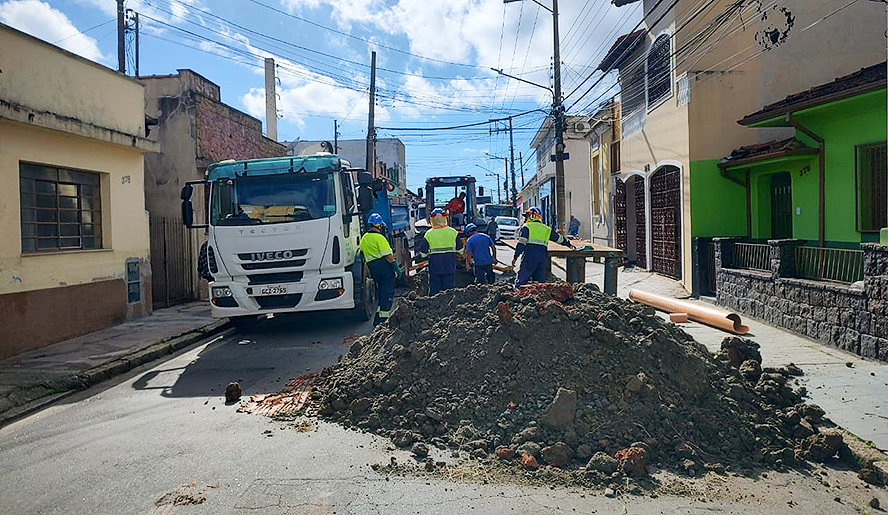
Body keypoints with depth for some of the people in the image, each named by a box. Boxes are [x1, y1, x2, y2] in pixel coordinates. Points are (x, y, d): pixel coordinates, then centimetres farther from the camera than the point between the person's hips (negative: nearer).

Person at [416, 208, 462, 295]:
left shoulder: (429, 234, -4)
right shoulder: (453, 232, -1)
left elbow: (422, 254, -2)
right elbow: (460, 250, 6)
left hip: (434, 268, -1)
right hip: (450, 268, 1)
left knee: (434, 290, 7)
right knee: (449, 290, 8)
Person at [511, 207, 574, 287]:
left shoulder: (526, 227, 4)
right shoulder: (547, 229, 19)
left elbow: (521, 243, -6)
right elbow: (559, 238, 29)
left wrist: (515, 257, -6)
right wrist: (568, 244, 47)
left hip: (529, 257, -5)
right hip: (542, 258, 5)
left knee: (521, 280, -2)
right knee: (540, 280, 11)